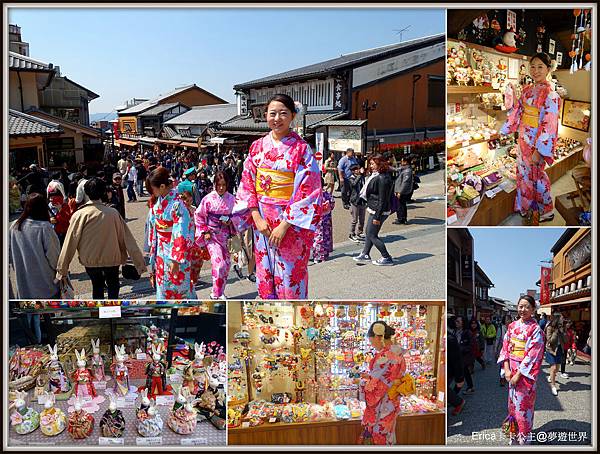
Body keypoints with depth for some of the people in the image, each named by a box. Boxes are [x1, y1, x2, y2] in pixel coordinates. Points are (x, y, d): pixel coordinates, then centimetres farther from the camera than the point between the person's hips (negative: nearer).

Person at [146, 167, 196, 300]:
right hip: (162, 251, 8)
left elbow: (181, 234, -21)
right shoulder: (158, 202, 4)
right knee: (163, 286, 15)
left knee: (178, 285, 2)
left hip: (175, 251, -8)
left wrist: (176, 260, -20)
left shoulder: (177, 203, -21)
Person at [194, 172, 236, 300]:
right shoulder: (208, 199, -8)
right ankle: (216, 294, -3)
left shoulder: (232, 199, 0)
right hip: (211, 235, -4)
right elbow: (198, 216, 0)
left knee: (227, 264, 6)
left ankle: (220, 292, 23)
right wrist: (205, 231, -5)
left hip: (226, 235, 4)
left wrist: (230, 222, -8)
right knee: (219, 263, -15)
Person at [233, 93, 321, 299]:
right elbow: (247, 184, 6)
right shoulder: (257, 146, 6)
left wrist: (285, 225, -17)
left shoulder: (301, 149, -8)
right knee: (265, 277, 12)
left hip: (292, 223, -4)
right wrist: (257, 218, -7)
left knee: (290, 277, 2)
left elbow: (307, 191, -13)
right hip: (262, 222, 4)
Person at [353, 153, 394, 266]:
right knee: (369, 231, 19)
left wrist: (377, 216, -22)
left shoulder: (382, 178, -21)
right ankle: (365, 254, 32)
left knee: (372, 235, -2)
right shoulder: (376, 176, 10)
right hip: (374, 210, 10)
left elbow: (382, 200, -22)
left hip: (379, 211, -10)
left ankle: (387, 258, 6)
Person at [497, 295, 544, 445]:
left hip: (525, 373, -5)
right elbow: (505, 348, 5)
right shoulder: (512, 326, 5)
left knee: (524, 404, 3)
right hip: (512, 371, 5)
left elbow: (533, 355, -16)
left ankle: (524, 437, 18)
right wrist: (507, 370, -5)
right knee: (513, 403, 14)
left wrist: (518, 375, -16)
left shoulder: (535, 329, -12)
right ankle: (513, 435, 28)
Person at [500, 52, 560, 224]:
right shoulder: (527, 90, 4)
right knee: (523, 172, 17)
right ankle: (526, 207, 35)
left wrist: (539, 151, -23)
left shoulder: (550, 94, -18)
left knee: (535, 175, 4)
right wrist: (504, 129, 14)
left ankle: (545, 211, 22)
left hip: (537, 142, -7)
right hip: (523, 139, 7)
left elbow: (549, 125, -21)